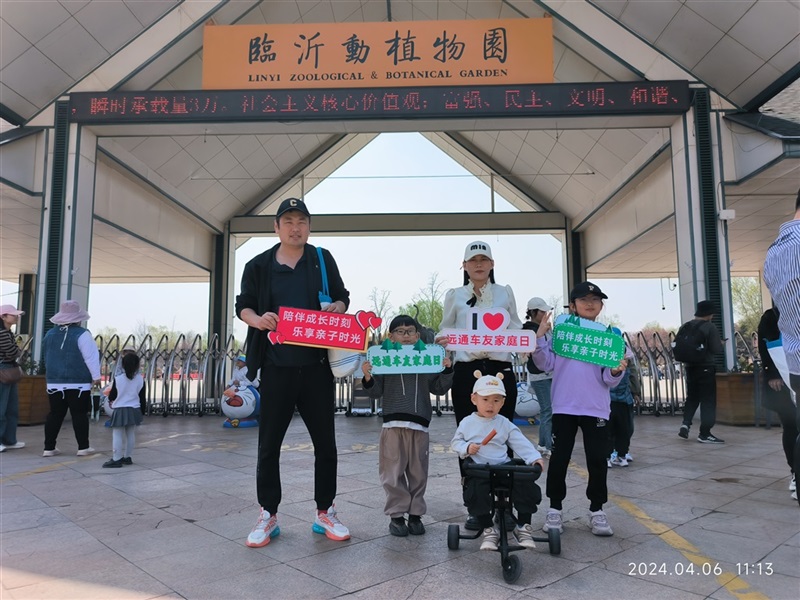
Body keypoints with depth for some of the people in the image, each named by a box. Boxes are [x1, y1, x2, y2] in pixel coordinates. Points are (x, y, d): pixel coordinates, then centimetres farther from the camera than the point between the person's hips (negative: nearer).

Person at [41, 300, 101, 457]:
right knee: (79, 415, 1)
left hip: (55, 382, 6)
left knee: (55, 414, 11)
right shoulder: (82, 334, -11)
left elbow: (45, 356, 20)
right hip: (78, 383, -5)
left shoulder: (50, 334, 10)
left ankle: (49, 448, 12)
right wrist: (96, 376, -7)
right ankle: (83, 447, 7)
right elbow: (91, 357, -13)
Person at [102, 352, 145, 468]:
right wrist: (141, 411, 16)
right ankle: (127, 457, 21)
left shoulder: (118, 379, -11)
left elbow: (112, 396, -2)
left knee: (117, 435, 0)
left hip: (120, 410, -4)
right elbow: (142, 397, 5)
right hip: (134, 410, 4)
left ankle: (116, 459, -1)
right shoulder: (141, 379, -2)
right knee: (131, 434, 13)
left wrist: (110, 400, 22)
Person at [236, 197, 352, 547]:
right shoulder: (258, 266, 5)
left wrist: (338, 307, -11)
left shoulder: (323, 260, 7)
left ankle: (324, 512, 23)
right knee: (269, 444, 6)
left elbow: (342, 297, 13)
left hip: (316, 365, 1)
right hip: (276, 367, 0)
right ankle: (268, 515, 21)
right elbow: (243, 306, 9)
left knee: (325, 442, 8)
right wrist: (257, 319, -13)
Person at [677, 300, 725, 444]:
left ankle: (685, 424, 3)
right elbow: (716, 349, -14)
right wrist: (721, 344, 6)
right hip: (706, 368, -6)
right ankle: (704, 434, 3)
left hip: (690, 367, 6)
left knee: (692, 397, 18)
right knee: (708, 400, 2)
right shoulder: (710, 327, -11)